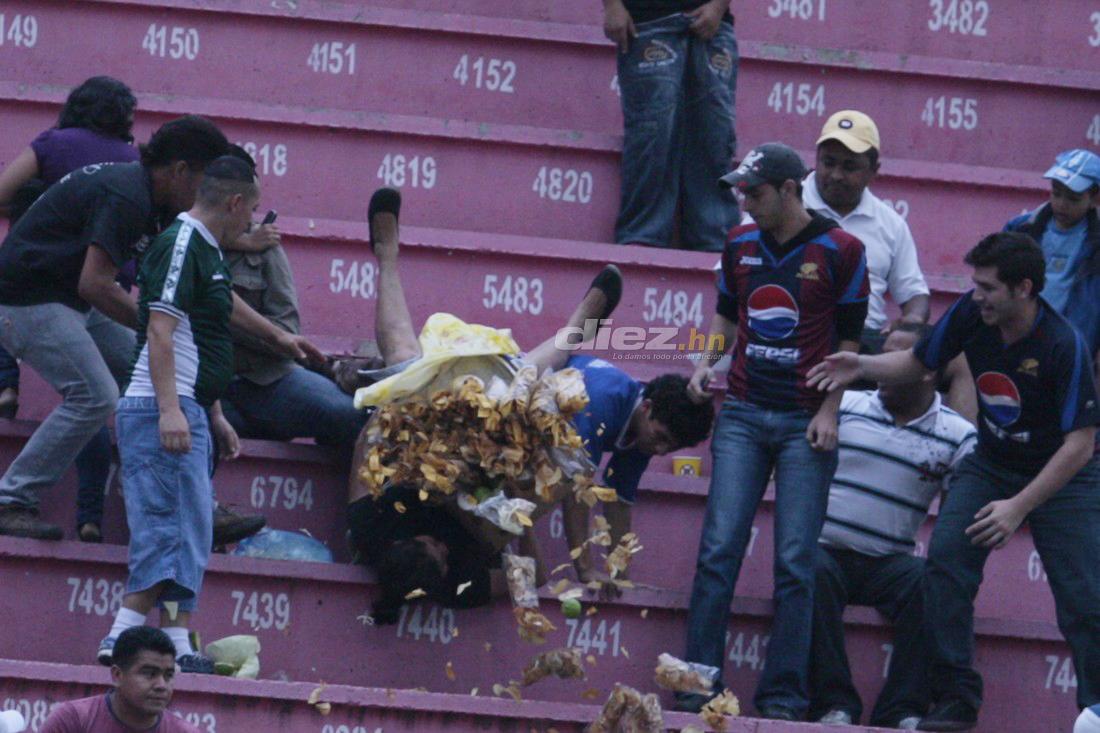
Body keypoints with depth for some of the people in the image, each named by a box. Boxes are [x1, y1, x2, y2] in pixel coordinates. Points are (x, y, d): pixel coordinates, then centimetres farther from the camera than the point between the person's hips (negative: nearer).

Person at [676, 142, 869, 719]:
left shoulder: (839, 250, -3)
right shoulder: (740, 244, 9)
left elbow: (849, 340, 0)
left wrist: (829, 411, -7)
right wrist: (707, 363, 5)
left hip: (805, 424, -3)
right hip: (743, 414, 3)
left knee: (795, 563, -4)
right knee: (719, 551, -4)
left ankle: (783, 695, 0)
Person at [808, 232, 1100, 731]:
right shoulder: (971, 314, -14)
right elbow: (918, 363, 4)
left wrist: (1019, 506, -30)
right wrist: (863, 366, -15)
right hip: (991, 463, 4)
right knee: (946, 559, -17)